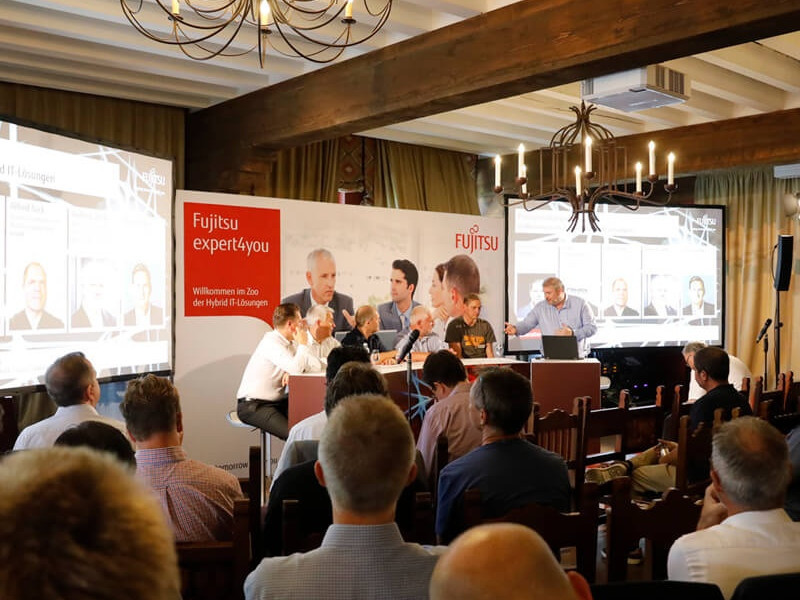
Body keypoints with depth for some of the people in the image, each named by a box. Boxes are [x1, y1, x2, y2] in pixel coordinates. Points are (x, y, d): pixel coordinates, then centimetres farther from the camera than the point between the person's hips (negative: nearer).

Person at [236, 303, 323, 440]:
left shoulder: (291, 342, 8)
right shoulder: (271, 342, -16)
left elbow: (317, 366, 0)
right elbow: (295, 368, -30)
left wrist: (292, 372, -18)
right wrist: (302, 344, -13)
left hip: (278, 401, 8)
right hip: (252, 406, -8)